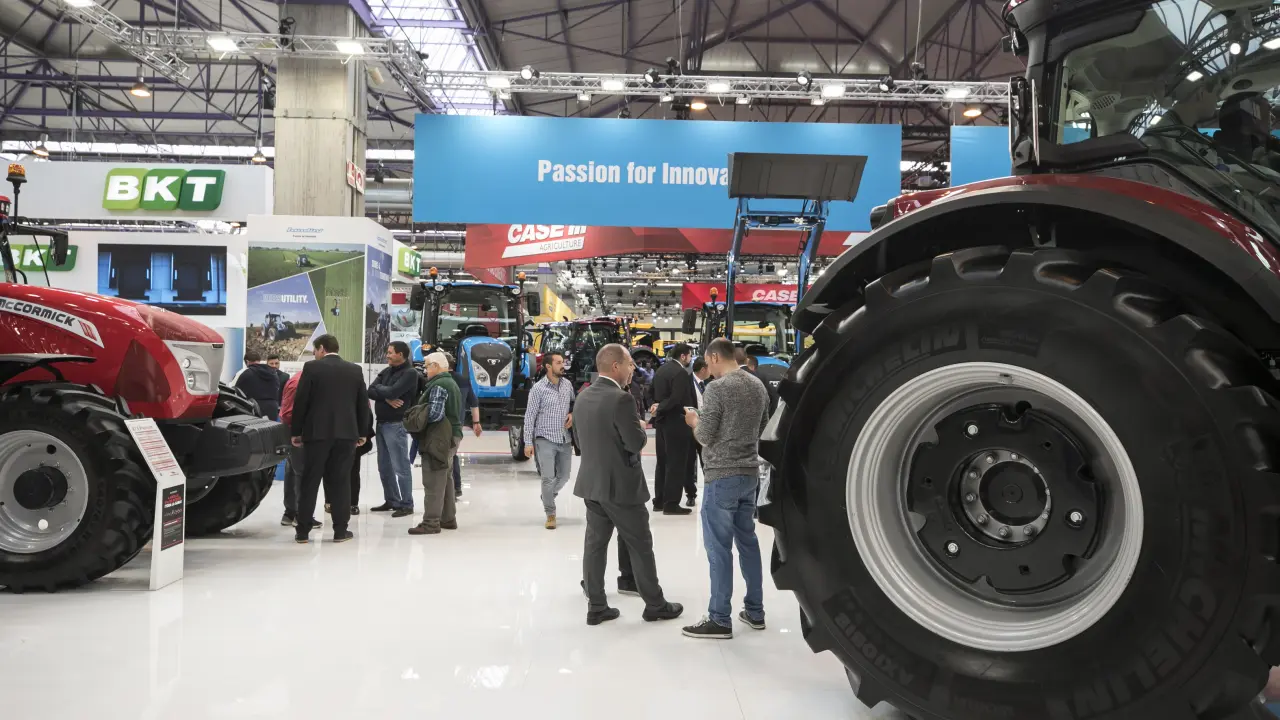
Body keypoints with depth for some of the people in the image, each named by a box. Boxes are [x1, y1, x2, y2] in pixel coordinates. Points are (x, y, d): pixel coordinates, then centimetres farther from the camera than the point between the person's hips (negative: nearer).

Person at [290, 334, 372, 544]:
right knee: (341, 482, 6)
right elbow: (363, 403, 8)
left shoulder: (312, 367, -3)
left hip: (317, 432, -2)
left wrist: (296, 432, 4)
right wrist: (363, 432, 16)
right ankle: (340, 530, 7)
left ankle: (303, 531, 7)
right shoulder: (355, 370, 6)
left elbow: (300, 401, -4)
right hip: (346, 433, 2)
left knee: (310, 482, 4)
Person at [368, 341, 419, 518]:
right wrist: (386, 398, -14)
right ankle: (391, 500, 24)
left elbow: (392, 392, -21)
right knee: (384, 467, 14)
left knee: (401, 467, -5)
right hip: (381, 423, 8)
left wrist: (379, 388, -2)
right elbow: (370, 391, 3)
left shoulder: (410, 373, -10)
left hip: (396, 424, -8)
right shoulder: (386, 371, 13)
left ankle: (407, 504, 1)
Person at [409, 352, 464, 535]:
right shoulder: (452, 383, 18)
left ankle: (431, 522, -8)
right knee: (445, 480, 18)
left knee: (433, 483, -8)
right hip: (452, 437, 11)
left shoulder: (438, 386, -14)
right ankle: (448, 519, 26)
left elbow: (435, 414, -24)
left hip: (438, 438, -11)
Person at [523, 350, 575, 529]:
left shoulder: (568, 385, 4)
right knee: (548, 478, -7)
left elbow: (574, 403, 21)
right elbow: (529, 416, -8)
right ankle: (550, 514, 8)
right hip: (545, 439, -5)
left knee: (564, 476, 12)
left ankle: (547, 497, 41)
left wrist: (572, 414, -2)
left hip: (565, 439, 5)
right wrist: (528, 442, -11)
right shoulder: (539, 388, -10)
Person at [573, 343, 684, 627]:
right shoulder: (620, 398, -20)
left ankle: (596, 606, 13)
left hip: (591, 482, 7)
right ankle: (655, 605, 15)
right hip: (620, 484, -7)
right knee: (640, 545, 5)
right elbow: (636, 443, -19)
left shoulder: (582, 397, 6)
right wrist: (642, 429, 1)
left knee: (595, 543, 9)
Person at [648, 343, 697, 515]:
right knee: (676, 464, -3)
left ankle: (659, 501, 18)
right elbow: (677, 399, -22)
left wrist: (656, 407, 7)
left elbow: (653, 393, 14)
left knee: (663, 463, 14)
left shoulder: (660, 370, 12)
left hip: (662, 422, 9)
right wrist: (660, 409, -12)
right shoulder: (681, 373, -16)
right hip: (677, 423, -9)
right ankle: (671, 503, -1)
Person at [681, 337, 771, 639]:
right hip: (749, 473, 7)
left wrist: (694, 421, 5)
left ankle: (720, 619, 3)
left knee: (719, 548, -1)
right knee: (748, 541, 16)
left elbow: (705, 437, -14)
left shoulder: (717, 388, -16)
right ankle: (755, 611, 22)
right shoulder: (758, 386, 7)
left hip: (722, 476, -7)